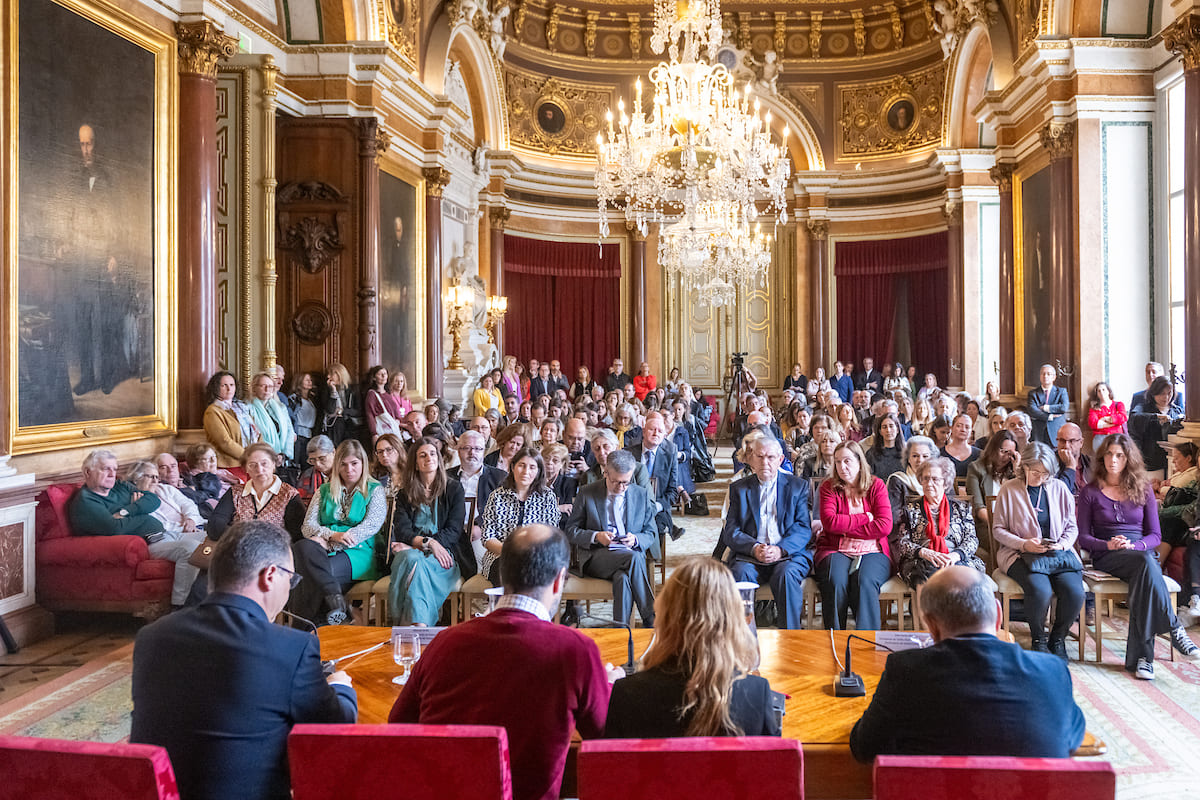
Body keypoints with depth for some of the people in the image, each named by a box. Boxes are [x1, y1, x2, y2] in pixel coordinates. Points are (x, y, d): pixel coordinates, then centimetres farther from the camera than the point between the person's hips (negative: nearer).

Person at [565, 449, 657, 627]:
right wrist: (596, 537, -15)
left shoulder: (642, 496, 10)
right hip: (595, 558, -2)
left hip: (631, 552, 2)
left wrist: (636, 540, -10)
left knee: (623, 577, -36)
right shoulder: (586, 493, 4)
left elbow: (651, 534, 14)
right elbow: (571, 531, 5)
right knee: (633, 558, -33)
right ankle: (651, 622, -30)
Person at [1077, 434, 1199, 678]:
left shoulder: (1143, 489, 14)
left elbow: (1155, 535, 9)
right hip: (1106, 558, -1)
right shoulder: (1090, 492, 8)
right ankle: (1174, 630, -32)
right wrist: (1108, 545, -17)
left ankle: (1140, 656, -36)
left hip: (1141, 553, 2)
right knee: (1146, 562, -36)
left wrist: (1134, 545, -12)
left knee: (1143, 576, -36)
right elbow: (1083, 538, 3)